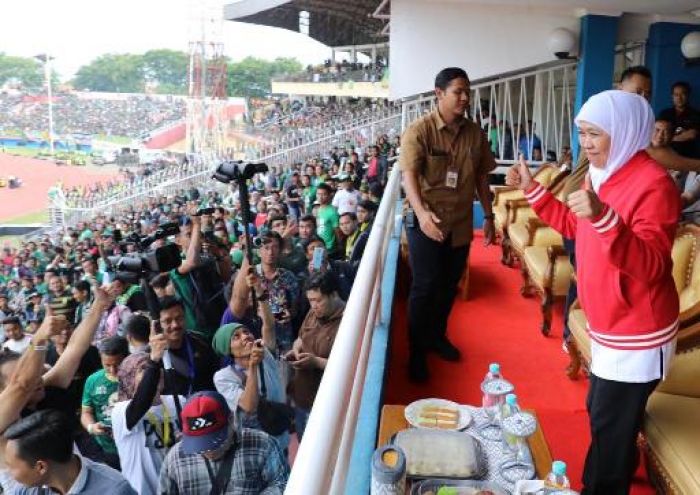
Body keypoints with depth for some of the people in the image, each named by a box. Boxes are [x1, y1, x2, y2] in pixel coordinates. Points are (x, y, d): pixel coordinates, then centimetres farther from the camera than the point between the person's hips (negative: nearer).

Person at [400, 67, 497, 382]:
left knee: (449, 285, 16)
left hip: (461, 223, 5)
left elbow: (481, 178, 12)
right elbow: (409, 175, -21)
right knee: (425, 287, 0)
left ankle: (437, 336, 36)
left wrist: (488, 216, 11)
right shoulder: (419, 130, -12)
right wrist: (421, 213, -36)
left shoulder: (475, 133, 4)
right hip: (427, 222, -5)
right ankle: (417, 352, 13)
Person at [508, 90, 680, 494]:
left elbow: (650, 268, -31)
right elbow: (573, 225, 20)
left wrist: (603, 217, -46)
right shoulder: (601, 173, 5)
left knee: (610, 425, 3)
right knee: (602, 413, 23)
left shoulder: (654, 183, -23)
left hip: (637, 333, -9)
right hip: (610, 325, 9)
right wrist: (531, 189, 11)